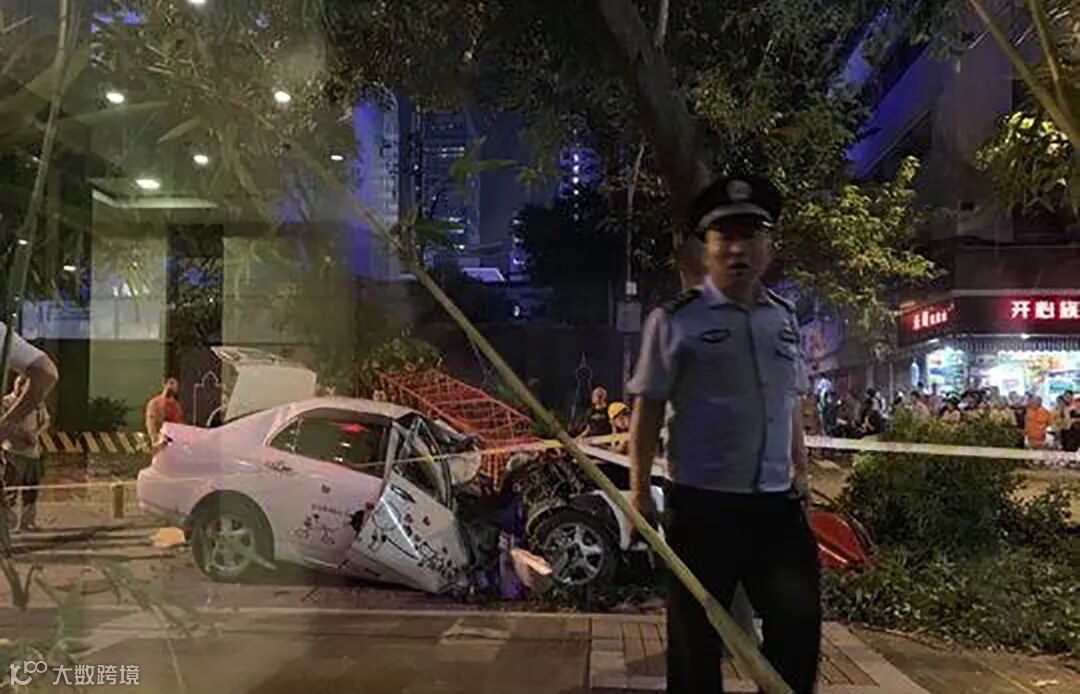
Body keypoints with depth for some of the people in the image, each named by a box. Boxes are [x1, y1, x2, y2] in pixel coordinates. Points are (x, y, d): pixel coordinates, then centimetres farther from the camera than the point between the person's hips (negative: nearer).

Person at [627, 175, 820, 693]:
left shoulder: (786, 318, 10)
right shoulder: (675, 321, -6)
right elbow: (647, 411, -6)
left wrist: (802, 471, 20)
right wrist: (639, 490, -9)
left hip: (778, 503, 5)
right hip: (701, 505, -4)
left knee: (799, 622, 12)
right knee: (696, 636, 8)